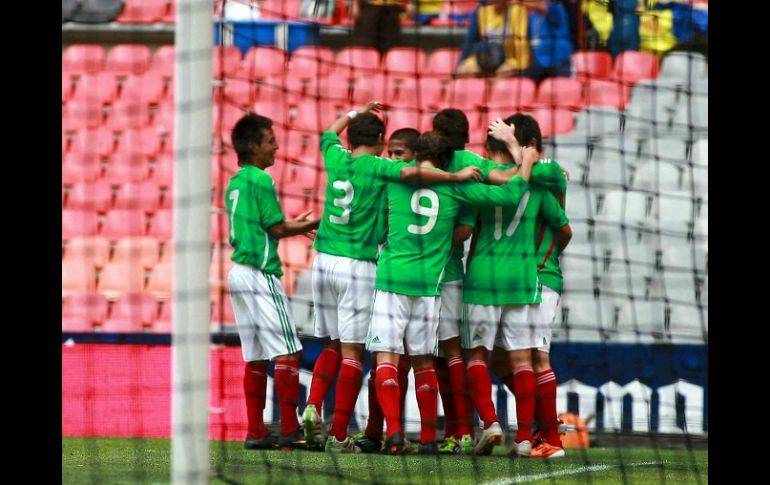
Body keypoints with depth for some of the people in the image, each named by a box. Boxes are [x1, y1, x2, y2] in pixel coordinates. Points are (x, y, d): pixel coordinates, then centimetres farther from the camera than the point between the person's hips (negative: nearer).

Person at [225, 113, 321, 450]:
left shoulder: (235, 182, 16)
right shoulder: (260, 179, -11)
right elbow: (277, 228, -10)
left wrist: (295, 226, 22)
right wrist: (312, 225, 3)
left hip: (239, 271, 9)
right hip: (261, 274, -9)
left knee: (256, 358, 9)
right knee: (287, 351, -8)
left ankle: (256, 432, 7)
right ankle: (289, 430, -11)